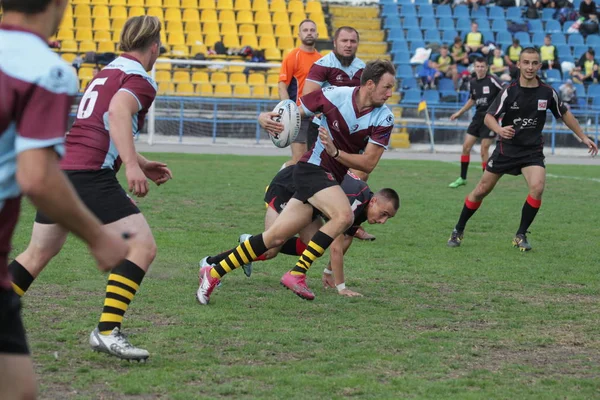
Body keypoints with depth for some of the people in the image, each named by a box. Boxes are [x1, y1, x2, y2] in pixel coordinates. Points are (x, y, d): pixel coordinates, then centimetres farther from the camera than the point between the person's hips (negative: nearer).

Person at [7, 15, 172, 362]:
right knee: (143, 246, -8)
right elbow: (119, 112, -24)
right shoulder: (140, 79, -3)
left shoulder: (107, 71, 23)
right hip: (90, 175, -9)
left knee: (39, 253, 22)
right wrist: (132, 165, -34)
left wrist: (140, 163, 36)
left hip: (59, 167, 9)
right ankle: (107, 332, -14)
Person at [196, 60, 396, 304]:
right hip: (312, 168, -4)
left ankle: (213, 272, 10)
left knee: (275, 238, 0)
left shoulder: (384, 119, -8)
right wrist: (266, 118, -24)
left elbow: (368, 163, -10)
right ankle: (297, 274, -23)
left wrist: (335, 152, -25)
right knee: (344, 215, -30)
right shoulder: (334, 95, -13)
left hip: (331, 180, 4)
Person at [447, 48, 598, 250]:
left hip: (532, 151, 1)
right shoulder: (509, 91, -12)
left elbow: (564, 114, 11)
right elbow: (489, 117, -12)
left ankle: (521, 235, -6)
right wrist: (499, 129, -34)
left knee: (537, 188, -24)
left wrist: (583, 137, 14)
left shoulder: (548, 92, -6)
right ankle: (458, 230, 26)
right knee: (481, 190, 5)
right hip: (506, 148, -1)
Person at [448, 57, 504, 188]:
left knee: (484, 150, -7)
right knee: (466, 146, 4)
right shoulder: (472, 82, 7)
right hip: (478, 117, 6)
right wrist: (459, 113, 25)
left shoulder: (492, 80, -13)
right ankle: (462, 178, 17)